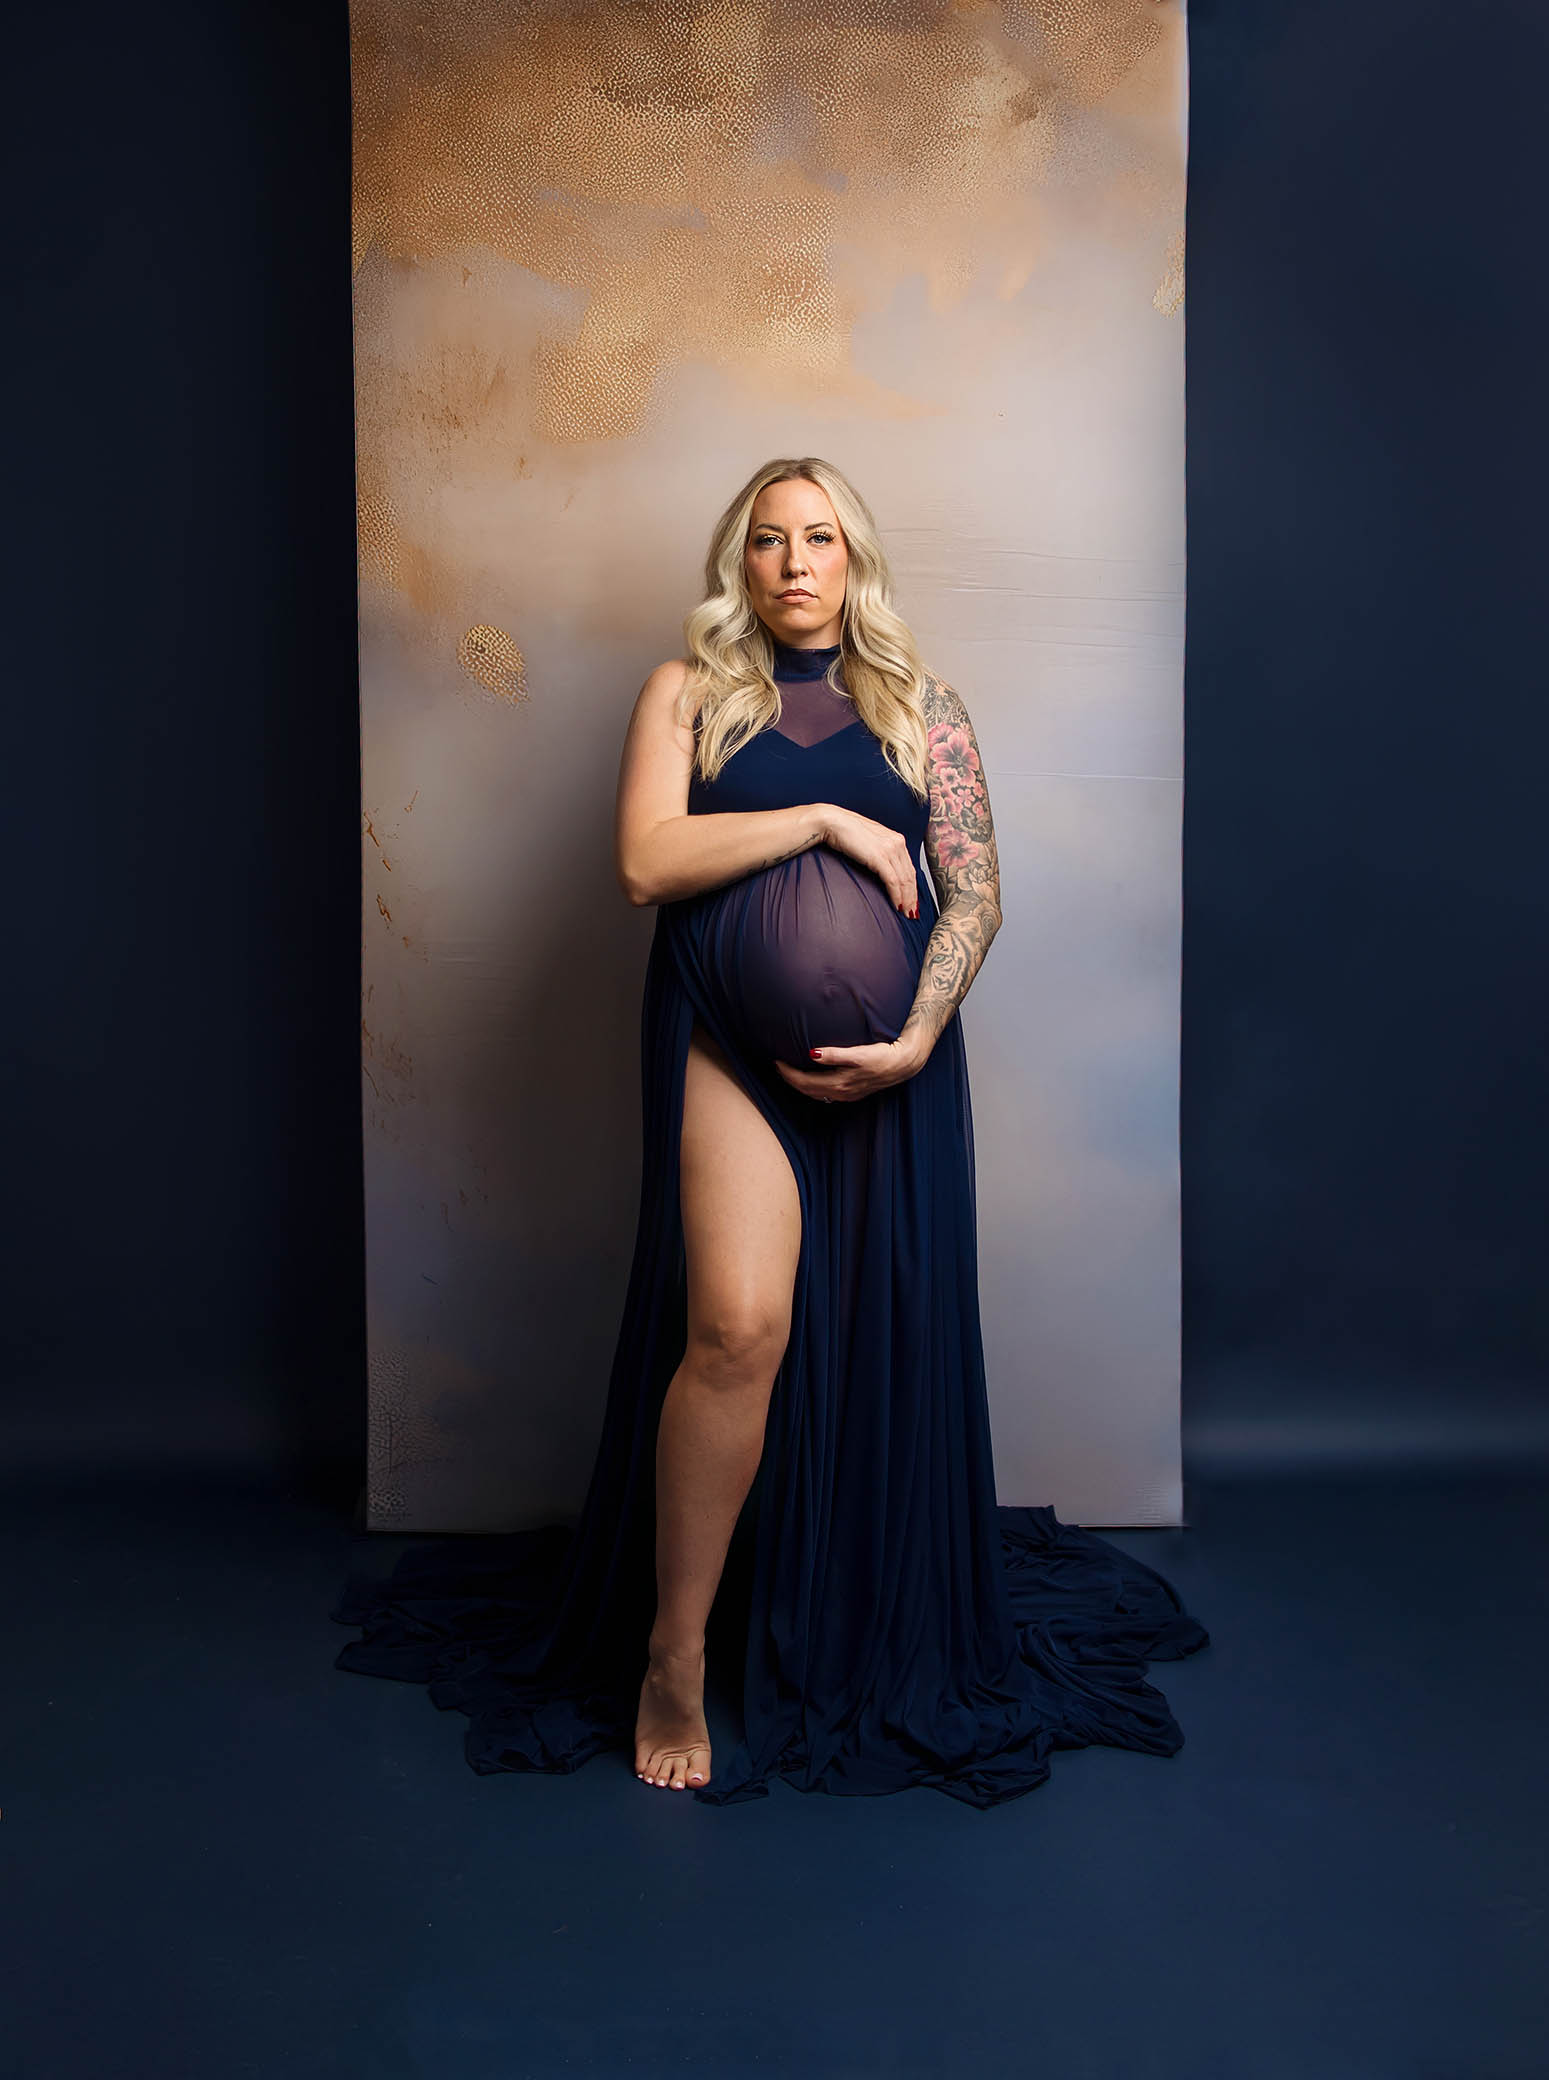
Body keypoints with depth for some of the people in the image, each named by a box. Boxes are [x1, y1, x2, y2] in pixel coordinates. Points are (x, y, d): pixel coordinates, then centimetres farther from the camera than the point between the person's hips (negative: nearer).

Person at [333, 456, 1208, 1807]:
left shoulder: (921, 707, 14)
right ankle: (673, 1656, 0)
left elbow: (976, 888, 5)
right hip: (730, 1042, -2)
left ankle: (877, 1634, 26)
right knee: (737, 1326, -17)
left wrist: (917, 1040, -9)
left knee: (879, 1332, 5)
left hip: (890, 1055, 2)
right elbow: (646, 862, -4)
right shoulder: (689, 692, 11)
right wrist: (825, 819, -9)